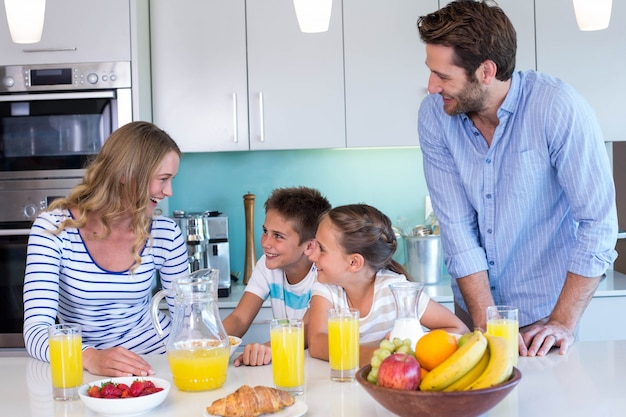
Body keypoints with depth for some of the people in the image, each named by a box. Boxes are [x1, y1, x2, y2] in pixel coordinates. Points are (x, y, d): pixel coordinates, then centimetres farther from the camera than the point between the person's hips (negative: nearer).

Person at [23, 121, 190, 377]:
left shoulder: (165, 235, -3)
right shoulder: (53, 228, -11)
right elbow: (36, 330, -18)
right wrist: (90, 358, -36)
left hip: (155, 363, 1)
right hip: (84, 370, 0)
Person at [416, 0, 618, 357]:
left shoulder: (560, 109, -23)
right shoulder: (434, 115, -12)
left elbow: (598, 224, -19)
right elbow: (457, 226, -12)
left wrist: (564, 323, -18)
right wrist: (487, 325, -17)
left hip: (543, 312, -3)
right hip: (475, 309, 3)